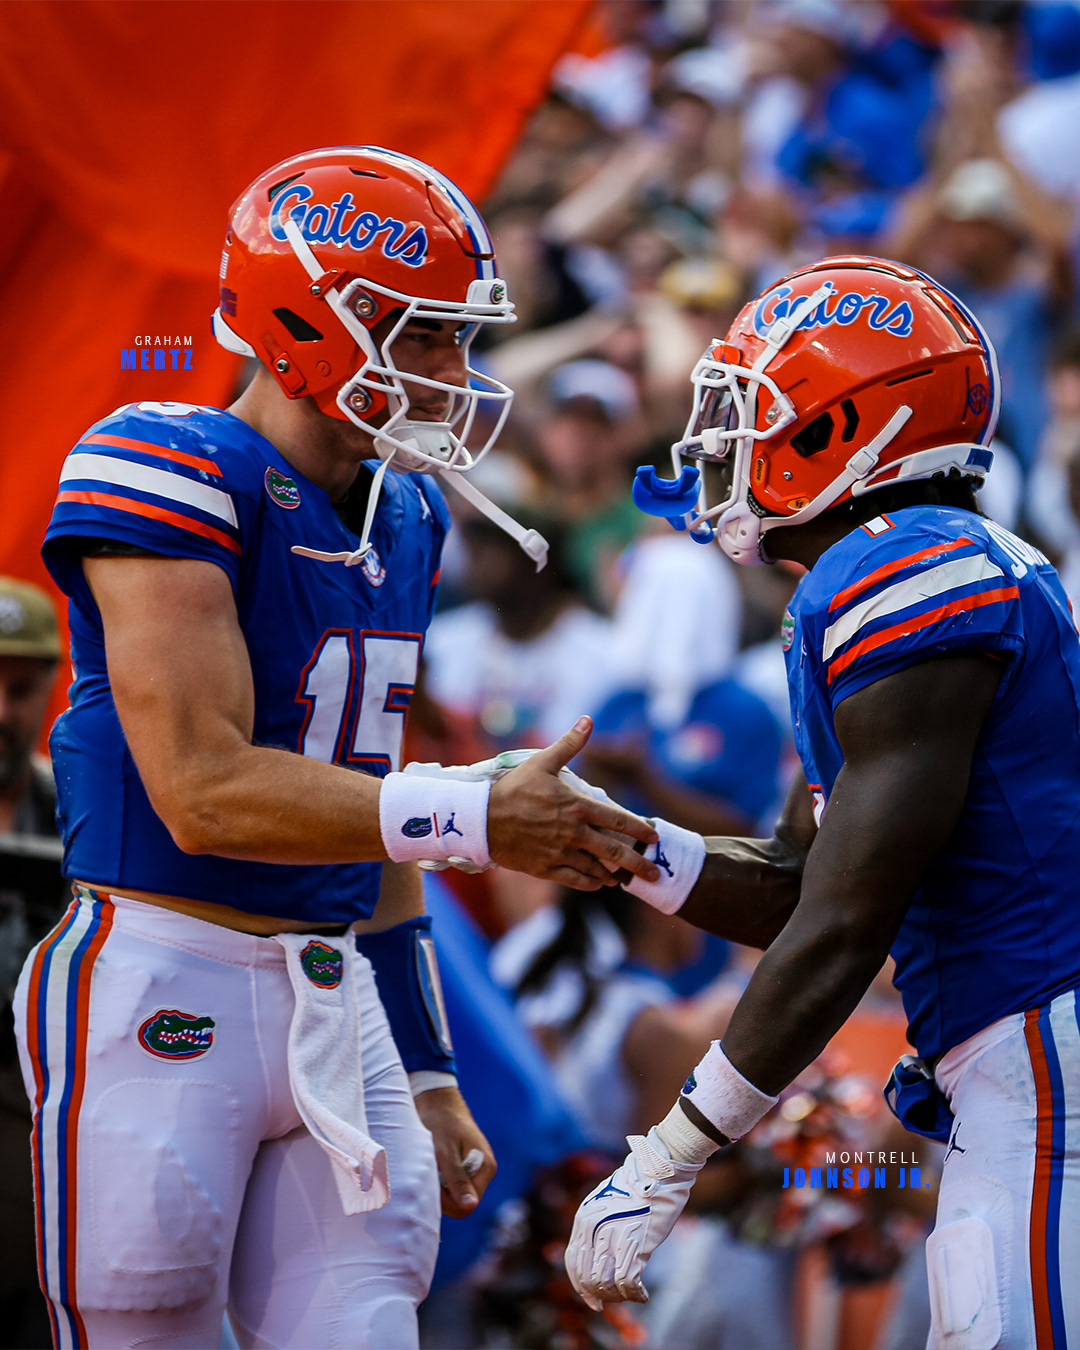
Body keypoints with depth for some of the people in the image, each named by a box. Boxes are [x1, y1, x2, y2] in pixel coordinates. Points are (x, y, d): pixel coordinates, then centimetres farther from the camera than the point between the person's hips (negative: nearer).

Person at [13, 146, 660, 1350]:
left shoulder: (403, 523, 13)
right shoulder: (170, 474, -13)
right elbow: (204, 792, -20)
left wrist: (424, 1074, 20)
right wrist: (478, 821, -22)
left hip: (333, 1000, 8)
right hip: (162, 994, -8)